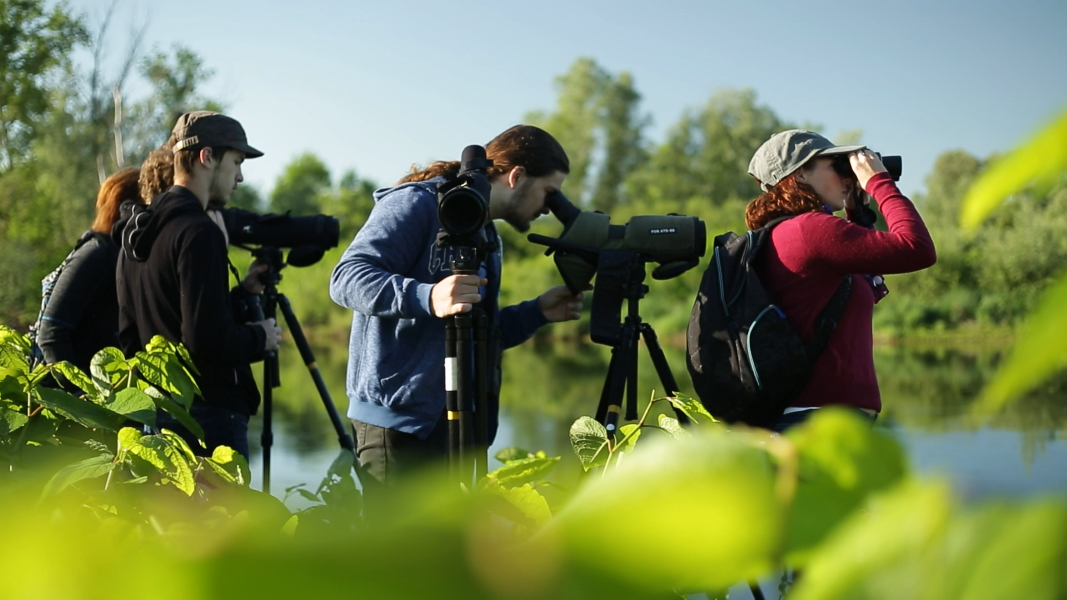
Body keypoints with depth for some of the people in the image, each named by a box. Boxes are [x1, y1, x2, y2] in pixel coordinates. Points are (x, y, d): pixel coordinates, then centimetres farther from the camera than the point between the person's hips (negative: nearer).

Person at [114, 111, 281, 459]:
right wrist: (259, 338, -3)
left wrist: (243, 294, 14)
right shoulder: (198, 233, -16)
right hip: (209, 413, -9)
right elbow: (207, 337, -24)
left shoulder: (136, 234, 12)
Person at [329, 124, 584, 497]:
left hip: (454, 423, 9)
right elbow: (346, 278, -19)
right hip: (399, 419, -8)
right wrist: (428, 298, -34)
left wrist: (538, 313, 11)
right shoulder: (416, 204, -7)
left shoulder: (486, 237, 21)